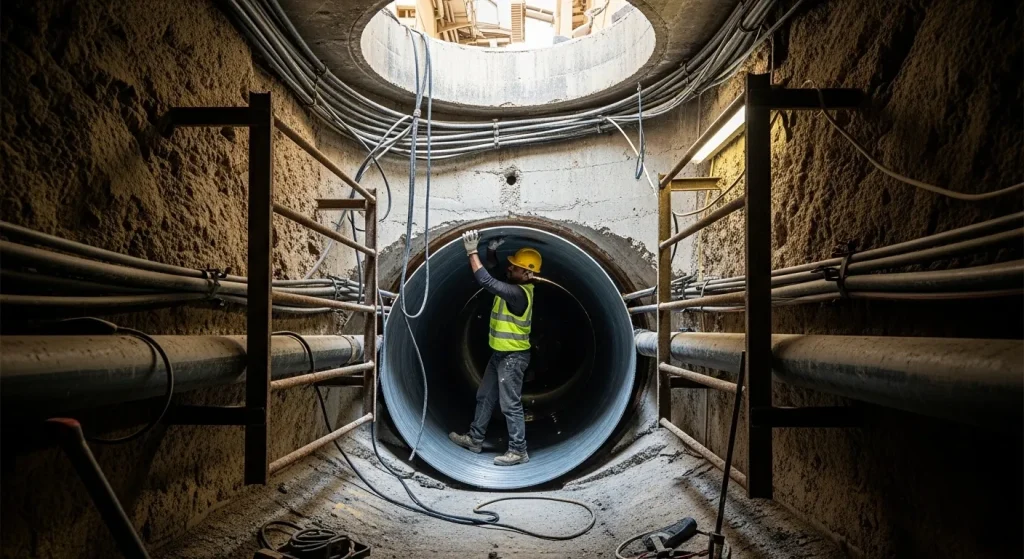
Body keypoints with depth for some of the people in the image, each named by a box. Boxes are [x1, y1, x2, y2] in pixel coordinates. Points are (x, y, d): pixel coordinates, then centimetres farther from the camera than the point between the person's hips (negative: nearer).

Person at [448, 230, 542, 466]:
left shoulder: (519, 292, -27)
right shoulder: (513, 283, 2)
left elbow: (486, 281, -36)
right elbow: (493, 263, 8)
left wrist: (472, 252, -32)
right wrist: (492, 248, -14)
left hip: (513, 356, -10)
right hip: (501, 354, 10)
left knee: (510, 405, -1)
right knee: (485, 397, 19)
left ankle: (518, 451, 9)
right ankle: (475, 439, 32)